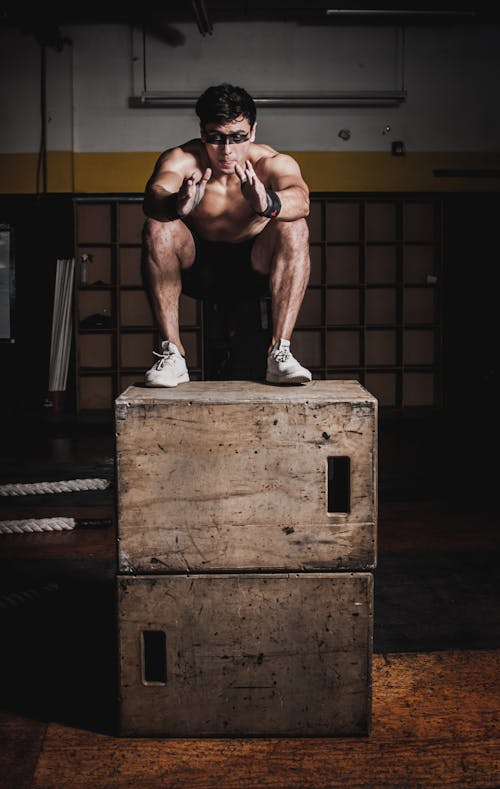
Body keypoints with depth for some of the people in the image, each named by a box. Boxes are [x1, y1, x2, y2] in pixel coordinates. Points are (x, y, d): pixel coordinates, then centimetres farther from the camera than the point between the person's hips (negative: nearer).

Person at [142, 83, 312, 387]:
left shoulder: (273, 163, -20)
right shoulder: (181, 159, -19)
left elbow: (301, 199, -42)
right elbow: (155, 193, -40)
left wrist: (267, 204, -65)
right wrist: (177, 205, -64)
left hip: (254, 268, 0)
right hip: (198, 267, 1)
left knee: (294, 227, -28)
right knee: (157, 228, -28)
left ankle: (280, 352, -30)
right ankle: (172, 353, -25)